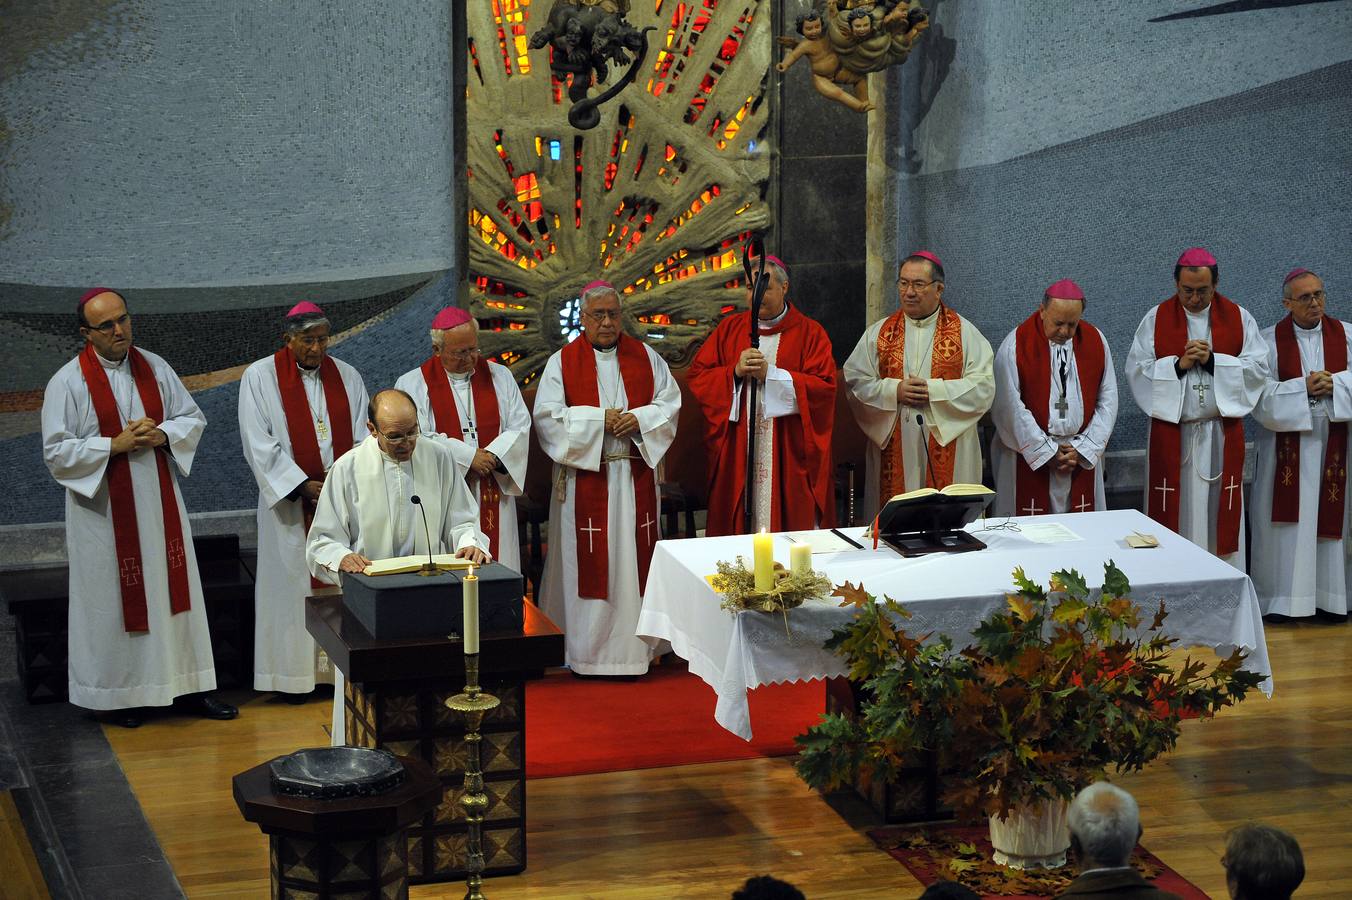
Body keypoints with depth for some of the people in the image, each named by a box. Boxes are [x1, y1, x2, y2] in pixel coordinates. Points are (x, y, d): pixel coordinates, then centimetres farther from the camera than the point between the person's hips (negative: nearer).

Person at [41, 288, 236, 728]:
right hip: (105, 511, -4)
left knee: (174, 590, 7)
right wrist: (116, 444, -18)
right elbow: (57, 452, -11)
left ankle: (187, 687, 15)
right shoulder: (67, 382, -9)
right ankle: (119, 694, 14)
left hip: (160, 506, 4)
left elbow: (193, 419, 9)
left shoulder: (154, 368, 4)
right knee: (115, 600, 3)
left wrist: (161, 435, -11)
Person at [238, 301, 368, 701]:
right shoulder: (260, 377, -2)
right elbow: (259, 445, -8)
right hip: (290, 503, -3)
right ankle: (293, 673, 8)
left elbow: (362, 439, 5)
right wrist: (303, 485, -14)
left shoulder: (346, 376, 8)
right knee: (292, 585, 1)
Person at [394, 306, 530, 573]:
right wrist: (468, 456, -15)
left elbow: (520, 426, 5)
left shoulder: (499, 376, 11)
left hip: (493, 496, 3)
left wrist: (493, 456, -13)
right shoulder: (412, 384, 1)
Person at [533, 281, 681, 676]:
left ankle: (633, 648, 8)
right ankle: (584, 652, 3)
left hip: (635, 477, 2)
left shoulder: (645, 357, 10)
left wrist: (639, 419, -11)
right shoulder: (562, 362, 2)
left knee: (633, 559, 2)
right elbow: (547, 416, -6)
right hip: (584, 477, -2)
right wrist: (598, 419, -14)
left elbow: (670, 403, 8)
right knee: (588, 562, -2)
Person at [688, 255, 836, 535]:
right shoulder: (730, 328, 11)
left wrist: (770, 374, -15)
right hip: (737, 456, 2)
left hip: (790, 456, -2)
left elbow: (824, 386, -10)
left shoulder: (810, 333, 2)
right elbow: (697, 375, 6)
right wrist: (735, 371, -12)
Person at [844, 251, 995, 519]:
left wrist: (934, 390, -15)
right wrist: (894, 391, -12)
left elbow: (984, 387, -6)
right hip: (893, 449, 2)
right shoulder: (879, 333, 10)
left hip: (948, 445, -1)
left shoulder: (964, 333, 3)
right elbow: (855, 381, 3)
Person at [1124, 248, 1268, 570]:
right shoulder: (1156, 319, 2)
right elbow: (1136, 370, -3)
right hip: (1171, 433, -1)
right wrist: (1178, 364, -16)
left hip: (1222, 433, 1)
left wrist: (1212, 360, -15)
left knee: (1218, 508, 3)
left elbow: (1258, 368, -4)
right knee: (1175, 509, 0)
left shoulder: (1239, 319, 4)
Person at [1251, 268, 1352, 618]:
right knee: (1288, 519, -1)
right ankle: (1282, 598, 5)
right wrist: (1303, 387, -18)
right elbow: (1261, 393, -9)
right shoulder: (1269, 340, -2)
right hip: (1286, 444, -2)